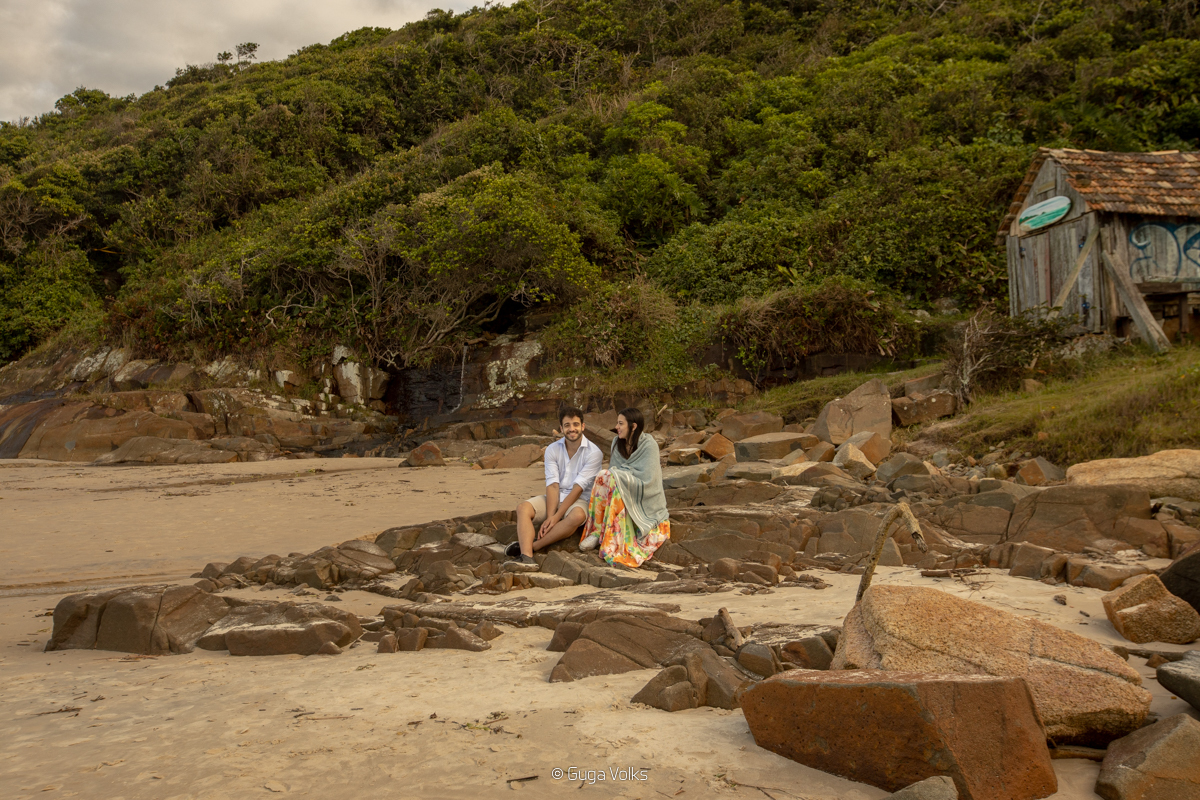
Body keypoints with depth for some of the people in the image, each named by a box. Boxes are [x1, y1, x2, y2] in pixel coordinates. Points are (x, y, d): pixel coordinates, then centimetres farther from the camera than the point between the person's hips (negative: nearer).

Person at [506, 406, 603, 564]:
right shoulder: (553, 450, 2)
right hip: (555, 498, 4)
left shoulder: (594, 453, -10)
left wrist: (556, 517, -21)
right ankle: (527, 558, -43)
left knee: (578, 515, -38)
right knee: (523, 508, -23)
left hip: (579, 500, -4)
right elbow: (552, 485, -7)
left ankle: (530, 545, -35)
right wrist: (549, 517, -22)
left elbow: (578, 488, -16)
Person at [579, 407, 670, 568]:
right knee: (605, 477, -23)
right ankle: (597, 532, -26)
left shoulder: (649, 445, -12)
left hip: (646, 499, -5)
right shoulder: (617, 443, 7)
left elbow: (647, 478, -20)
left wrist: (619, 471, -15)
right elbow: (613, 470, 6)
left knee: (613, 478, -29)